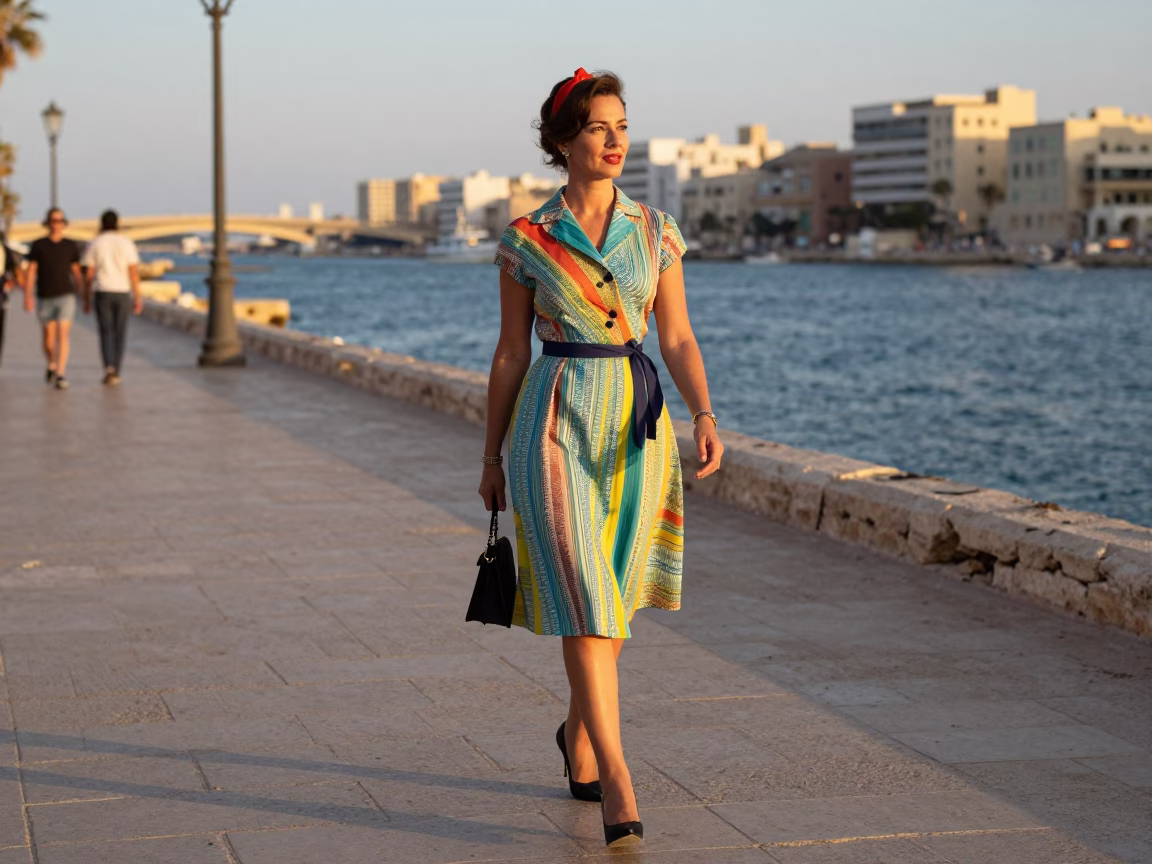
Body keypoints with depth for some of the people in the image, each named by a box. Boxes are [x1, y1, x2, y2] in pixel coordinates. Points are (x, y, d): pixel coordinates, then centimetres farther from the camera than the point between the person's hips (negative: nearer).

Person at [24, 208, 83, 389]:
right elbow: (30, 272, -2)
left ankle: (60, 375, -18)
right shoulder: (38, 245, 0)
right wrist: (27, 296, -11)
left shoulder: (71, 246, 4)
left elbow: (76, 273, 10)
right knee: (49, 338, 9)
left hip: (66, 296, -1)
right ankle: (52, 366, 38)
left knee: (63, 335, -15)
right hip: (45, 298, 1)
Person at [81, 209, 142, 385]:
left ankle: (109, 367, -20)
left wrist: (86, 300, 7)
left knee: (106, 333, 2)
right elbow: (134, 272, -6)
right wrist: (138, 298, -2)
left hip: (102, 293, 0)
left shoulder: (94, 245, 0)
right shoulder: (127, 244, -1)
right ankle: (115, 373, 13)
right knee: (119, 334, 11)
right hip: (122, 293, 0)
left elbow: (88, 275, -1)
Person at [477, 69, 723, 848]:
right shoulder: (526, 240, 0)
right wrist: (493, 454, 10)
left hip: (638, 423, 3)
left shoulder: (655, 230, 6)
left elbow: (677, 337, 5)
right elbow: (512, 352, 6)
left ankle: (579, 734, 37)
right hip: (556, 424, -3)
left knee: (615, 597, 13)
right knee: (581, 598, -13)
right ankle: (617, 782, -16)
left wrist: (705, 417, -11)